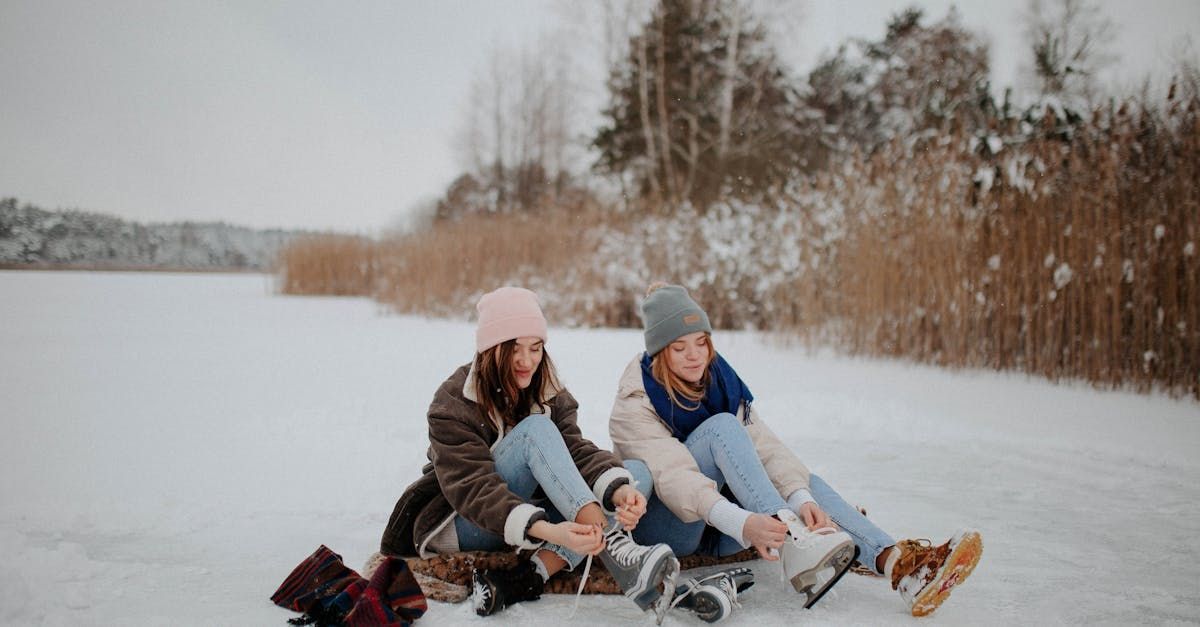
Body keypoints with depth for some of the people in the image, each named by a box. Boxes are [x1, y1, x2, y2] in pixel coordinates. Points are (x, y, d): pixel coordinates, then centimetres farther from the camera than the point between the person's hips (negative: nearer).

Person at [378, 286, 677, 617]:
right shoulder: (453, 404, -17)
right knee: (535, 429, -30)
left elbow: (576, 450, -16)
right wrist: (547, 531, -47)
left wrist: (619, 490, -39)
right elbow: (473, 488, -30)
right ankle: (614, 548, -44)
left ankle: (527, 577, -33)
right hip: (454, 522, -6)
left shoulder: (550, 394, 1)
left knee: (639, 475, -17)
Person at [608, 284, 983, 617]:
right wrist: (742, 523, -49)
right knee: (722, 425, -26)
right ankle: (791, 540, -44)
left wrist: (801, 498, -32)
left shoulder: (720, 379, 2)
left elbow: (762, 445, -12)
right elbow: (674, 476, -33)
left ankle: (896, 564, -36)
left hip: (715, 530, 6)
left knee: (805, 483, -16)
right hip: (661, 524, -6)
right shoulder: (634, 405, -16)